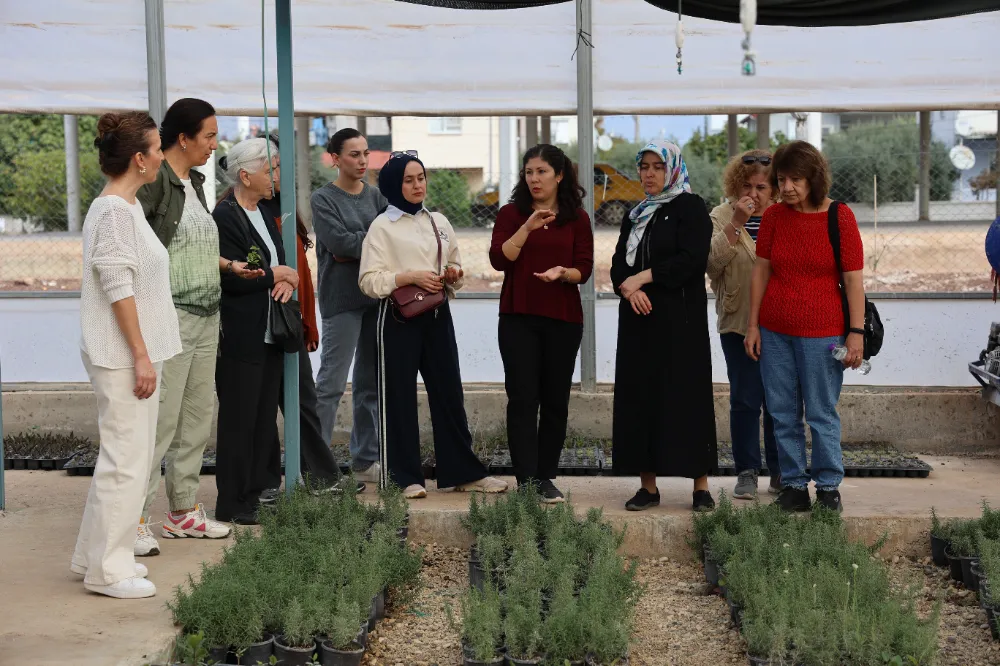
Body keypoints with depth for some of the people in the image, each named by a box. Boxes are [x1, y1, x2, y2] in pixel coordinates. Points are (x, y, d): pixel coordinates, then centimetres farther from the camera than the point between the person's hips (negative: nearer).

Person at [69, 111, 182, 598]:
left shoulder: (126, 206, 14)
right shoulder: (113, 211, -16)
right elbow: (118, 289, -20)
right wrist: (141, 356, -19)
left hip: (132, 355, 10)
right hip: (123, 357, -10)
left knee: (126, 456, 16)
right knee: (126, 460, -4)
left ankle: (96, 557, 26)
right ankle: (107, 570, 6)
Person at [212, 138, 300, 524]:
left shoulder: (264, 214, 15)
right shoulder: (224, 217, -13)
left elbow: (280, 262, 18)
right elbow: (233, 278, -21)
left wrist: (285, 281, -5)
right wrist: (277, 275, -7)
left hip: (270, 333, 9)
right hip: (241, 337, -8)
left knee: (265, 417, 12)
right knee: (239, 420, -1)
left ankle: (259, 494, 21)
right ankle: (232, 505, 8)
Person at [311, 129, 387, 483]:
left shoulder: (377, 196, 13)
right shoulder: (324, 198, -1)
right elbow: (339, 242, -14)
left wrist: (355, 249, -14)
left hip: (377, 297, 5)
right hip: (342, 299, -5)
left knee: (371, 382, 9)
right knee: (331, 383, -7)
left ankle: (365, 459, 17)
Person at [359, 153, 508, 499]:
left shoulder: (439, 222, 13)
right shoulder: (382, 226, -3)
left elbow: (455, 267, 22)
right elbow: (369, 280, -9)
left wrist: (454, 276, -1)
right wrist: (411, 277, -19)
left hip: (437, 315, 5)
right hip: (400, 318, -5)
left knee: (449, 393, 8)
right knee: (399, 397, 1)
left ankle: (463, 471, 17)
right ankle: (404, 477, 11)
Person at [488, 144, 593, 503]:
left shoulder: (577, 218, 6)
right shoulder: (511, 213, 5)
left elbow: (584, 269, 0)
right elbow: (499, 259, -8)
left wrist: (562, 272, -21)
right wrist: (528, 227, -20)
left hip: (563, 320, 1)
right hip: (518, 318, -1)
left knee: (555, 400, 5)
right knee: (522, 399, -7)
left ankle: (546, 478, 14)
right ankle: (526, 481, -7)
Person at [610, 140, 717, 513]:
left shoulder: (691, 208, 0)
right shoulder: (635, 215, 17)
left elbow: (692, 259, -13)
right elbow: (619, 264, 11)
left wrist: (643, 277, -13)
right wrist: (629, 288, -11)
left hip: (681, 318, -6)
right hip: (640, 318, 6)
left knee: (687, 395, -5)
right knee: (640, 395, 3)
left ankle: (701, 486, 0)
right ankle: (648, 485, 8)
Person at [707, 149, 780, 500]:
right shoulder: (722, 216, 2)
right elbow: (711, 261, -13)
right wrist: (736, 223, -18)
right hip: (739, 323, -1)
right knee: (745, 399, -1)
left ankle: (780, 471, 18)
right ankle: (747, 472, 10)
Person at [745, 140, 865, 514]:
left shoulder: (840, 217, -6)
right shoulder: (773, 217, 3)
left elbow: (854, 279, -6)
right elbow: (761, 271, 7)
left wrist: (856, 332, -10)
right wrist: (753, 325, 4)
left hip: (821, 332, -3)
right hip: (774, 331, 4)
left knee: (821, 414, 2)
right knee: (783, 413, 8)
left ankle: (828, 486, 14)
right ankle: (793, 484, 18)